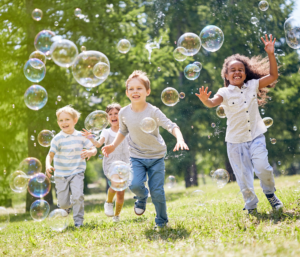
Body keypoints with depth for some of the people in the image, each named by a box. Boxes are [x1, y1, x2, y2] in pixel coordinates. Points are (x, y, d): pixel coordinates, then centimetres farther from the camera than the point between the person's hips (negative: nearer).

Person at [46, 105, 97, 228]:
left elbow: (94, 149, 2)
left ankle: (78, 220, -1)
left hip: (77, 172, 0)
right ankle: (67, 206, 40)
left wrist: (90, 152, -23)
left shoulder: (81, 136, 0)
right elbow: (50, 154, -12)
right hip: (61, 174, 0)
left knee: (78, 196, -20)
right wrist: (48, 166, -32)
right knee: (63, 203, 2)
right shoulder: (57, 139, -6)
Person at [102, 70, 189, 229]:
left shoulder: (153, 111, -17)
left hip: (156, 156, -2)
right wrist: (114, 145, 2)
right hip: (136, 157, 2)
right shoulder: (124, 113, -5)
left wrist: (180, 140, -40)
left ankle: (161, 222, 20)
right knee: (135, 184, -20)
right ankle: (142, 198, 17)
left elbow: (171, 126, -22)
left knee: (157, 191, -3)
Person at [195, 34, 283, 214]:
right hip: (236, 140, 0)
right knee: (243, 176, 4)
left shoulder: (253, 85, 4)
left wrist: (271, 54, -11)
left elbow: (273, 76, 0)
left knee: (262, 167, -16)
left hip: (256, 136, 1)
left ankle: (270, 193, 13)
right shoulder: (225, 92, -4)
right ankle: (251, 206, 21)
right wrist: (205, 100, -46)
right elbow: (213, 103, -22)